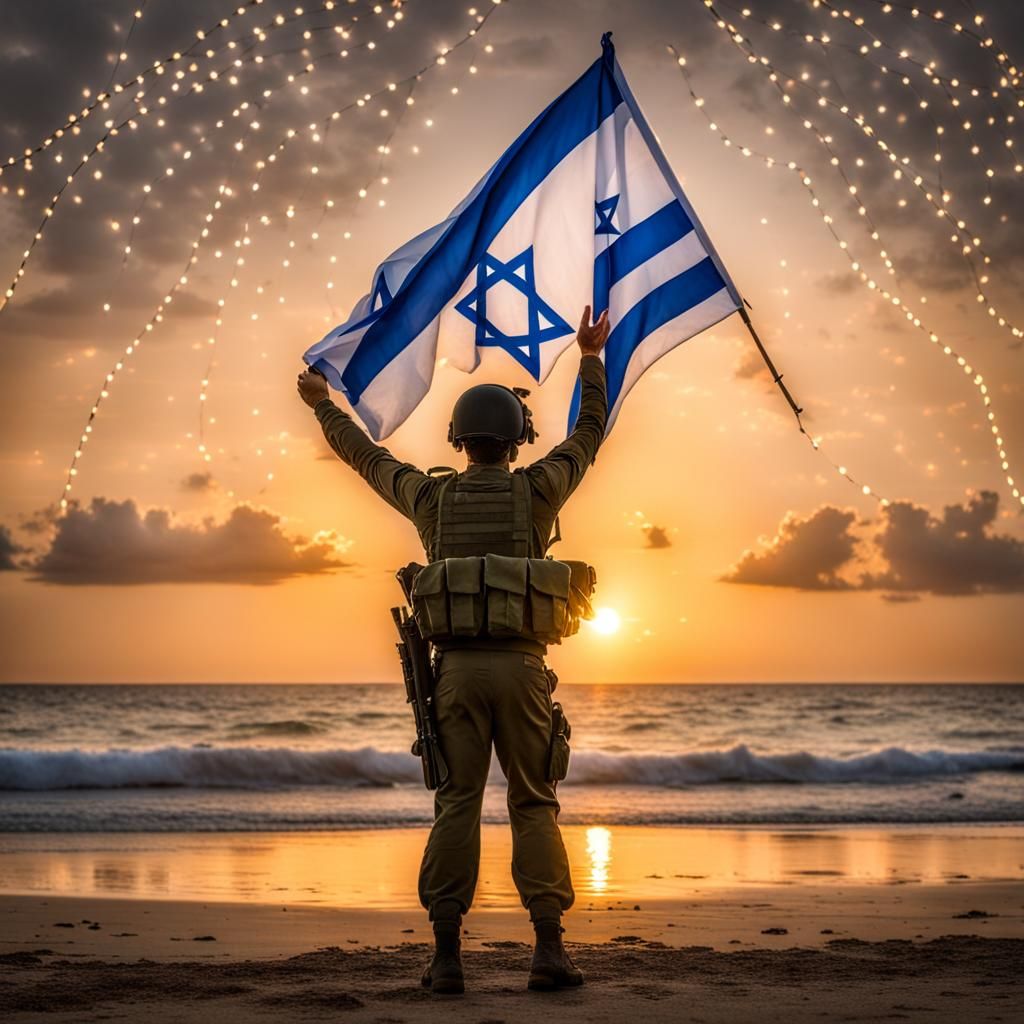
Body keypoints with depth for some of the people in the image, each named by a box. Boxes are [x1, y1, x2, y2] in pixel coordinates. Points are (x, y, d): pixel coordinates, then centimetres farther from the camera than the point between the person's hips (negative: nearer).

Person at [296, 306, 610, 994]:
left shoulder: (432, 497, 6)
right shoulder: (535, 492, 1)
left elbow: (368, 457, 22)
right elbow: (589, 436, 16)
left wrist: (324, 406, 38)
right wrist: (592, 358, 26)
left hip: (456, 666, 1)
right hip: (520, 665, -1)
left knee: (457, 805, 2)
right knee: (534, 805, 3)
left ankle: (447, 955, 0)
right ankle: (550, 949, -3)